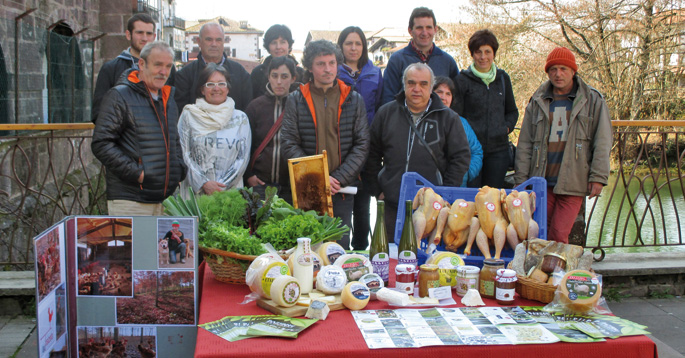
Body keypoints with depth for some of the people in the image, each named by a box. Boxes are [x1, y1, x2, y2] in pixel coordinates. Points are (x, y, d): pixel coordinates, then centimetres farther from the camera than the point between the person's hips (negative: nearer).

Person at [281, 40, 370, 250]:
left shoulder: (354, 100, 6)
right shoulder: (295, 100, 3)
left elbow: (362, 145, 2)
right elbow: (290, 144, -2)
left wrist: (339, 178, -10)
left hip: (342, 189, 1)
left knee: (340, 246, 7)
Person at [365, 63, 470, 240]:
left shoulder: (448, 118, 4)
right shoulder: (385, 113, 9)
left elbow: (461, 157, 3)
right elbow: (372, 155, 13)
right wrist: (378, 191, 6)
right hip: (392, 205, 2)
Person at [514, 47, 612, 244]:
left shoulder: (592, 100, 7)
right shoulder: (537, 102, 13)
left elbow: (602, 142, 4)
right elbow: (524, 144, 12)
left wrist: (598, 177, -4)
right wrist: (521, 179, 6)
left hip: (573, 183, -2)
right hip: (542, 182, 3)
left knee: (559, 236, -9)